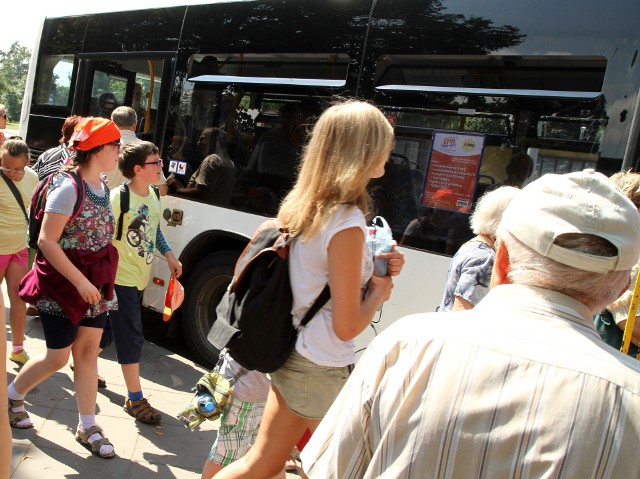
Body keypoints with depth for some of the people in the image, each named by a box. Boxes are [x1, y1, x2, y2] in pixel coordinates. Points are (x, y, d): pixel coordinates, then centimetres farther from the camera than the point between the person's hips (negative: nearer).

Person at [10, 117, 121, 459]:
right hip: (63, 283, -7)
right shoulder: (68, 187, -19)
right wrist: (79, 281, -24)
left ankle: (87, 427, 20)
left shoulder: (102, 187, 4)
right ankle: (11, 395, 34)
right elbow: (46, 241, -22)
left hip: (94, 282, 7)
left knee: (87, 351, 9)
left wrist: (96, 281, 8)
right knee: (58, 356, 6)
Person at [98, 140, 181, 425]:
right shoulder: (118, 198, -20)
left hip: (140, 279, 8)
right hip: (120, 279, -8)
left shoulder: (153, 196, 5)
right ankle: (135, 399, 9)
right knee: (132, 338, -3)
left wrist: (169, 256, 11)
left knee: (109, 330, 22)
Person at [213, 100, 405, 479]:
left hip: (291, 358, 8)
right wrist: (380, 290, -4)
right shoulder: (347, 226, -24)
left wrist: (375, 270, 1)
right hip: (324, 375, -8)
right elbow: (347, 327, -21)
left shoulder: (300, 207, 1)